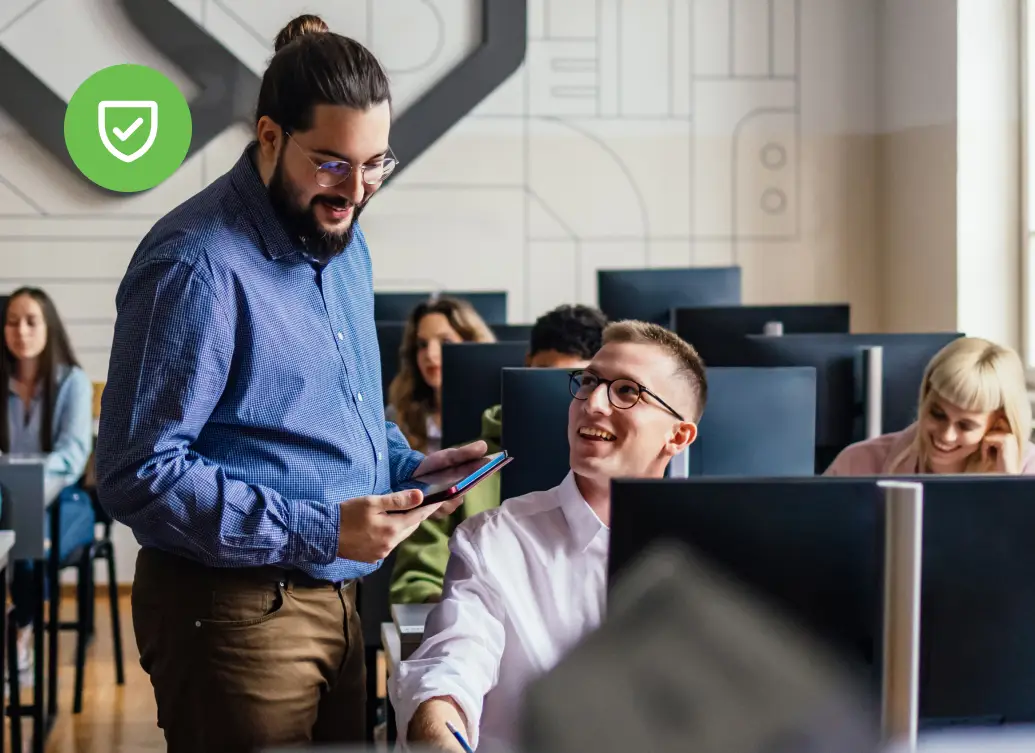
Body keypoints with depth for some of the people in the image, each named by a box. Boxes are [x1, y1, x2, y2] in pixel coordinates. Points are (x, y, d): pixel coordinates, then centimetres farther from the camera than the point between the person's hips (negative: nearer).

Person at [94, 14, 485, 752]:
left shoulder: (342, 237, 10)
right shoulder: (199, 265, -19)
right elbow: (139, 475, -21)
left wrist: (409, 466, 3)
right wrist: (319, 531, -24)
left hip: (334, 599, 8)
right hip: (233, 607, -8)